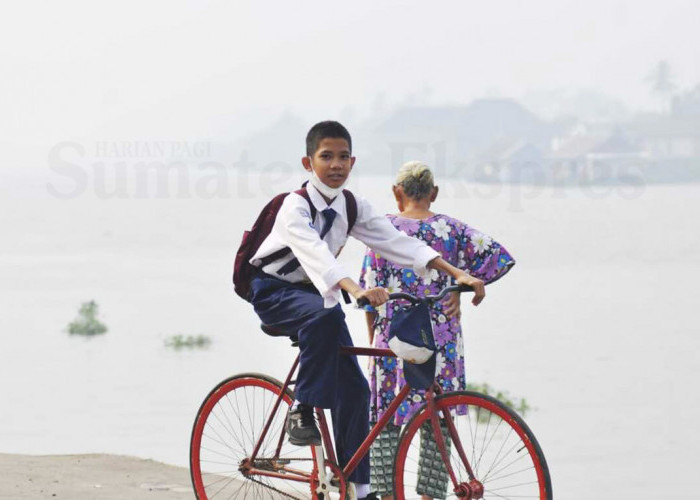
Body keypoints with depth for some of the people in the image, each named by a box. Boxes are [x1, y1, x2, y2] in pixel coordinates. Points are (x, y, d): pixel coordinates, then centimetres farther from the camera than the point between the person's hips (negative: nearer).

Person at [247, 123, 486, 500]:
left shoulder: (353, 207, -4)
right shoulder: (296, 205, -25)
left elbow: (397, 242, -12)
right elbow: (314, 252, -43)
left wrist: (457, 274, -24)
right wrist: (357, 290, -60)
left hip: (314, 292, 7)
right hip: (274, 292, -6)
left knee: (354, 388, -1)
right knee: (326, 314, -39)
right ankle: (301, 409, -26)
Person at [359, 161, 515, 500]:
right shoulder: (451, 228, 2)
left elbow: (370, 291, 0)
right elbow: (498, 258, -2)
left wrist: (373, 339, 8)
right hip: (441, 341, 1)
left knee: (386, 421, 6)